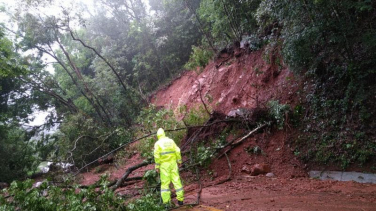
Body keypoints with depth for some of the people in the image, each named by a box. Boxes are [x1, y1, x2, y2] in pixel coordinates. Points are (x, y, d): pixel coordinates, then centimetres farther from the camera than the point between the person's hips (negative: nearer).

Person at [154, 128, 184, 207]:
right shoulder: (171, 141, 6)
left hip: (164, 165, -3)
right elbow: (177, 151, 4)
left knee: (165, 183, 3)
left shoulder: (157, 143, -4)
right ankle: (180, 199, 9)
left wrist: (157, 166, -8)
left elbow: (157, 155, -11)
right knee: (176, 180, 7)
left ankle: (166, 202, 0)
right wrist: (179, 161, 13)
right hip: (173, 163, 3)